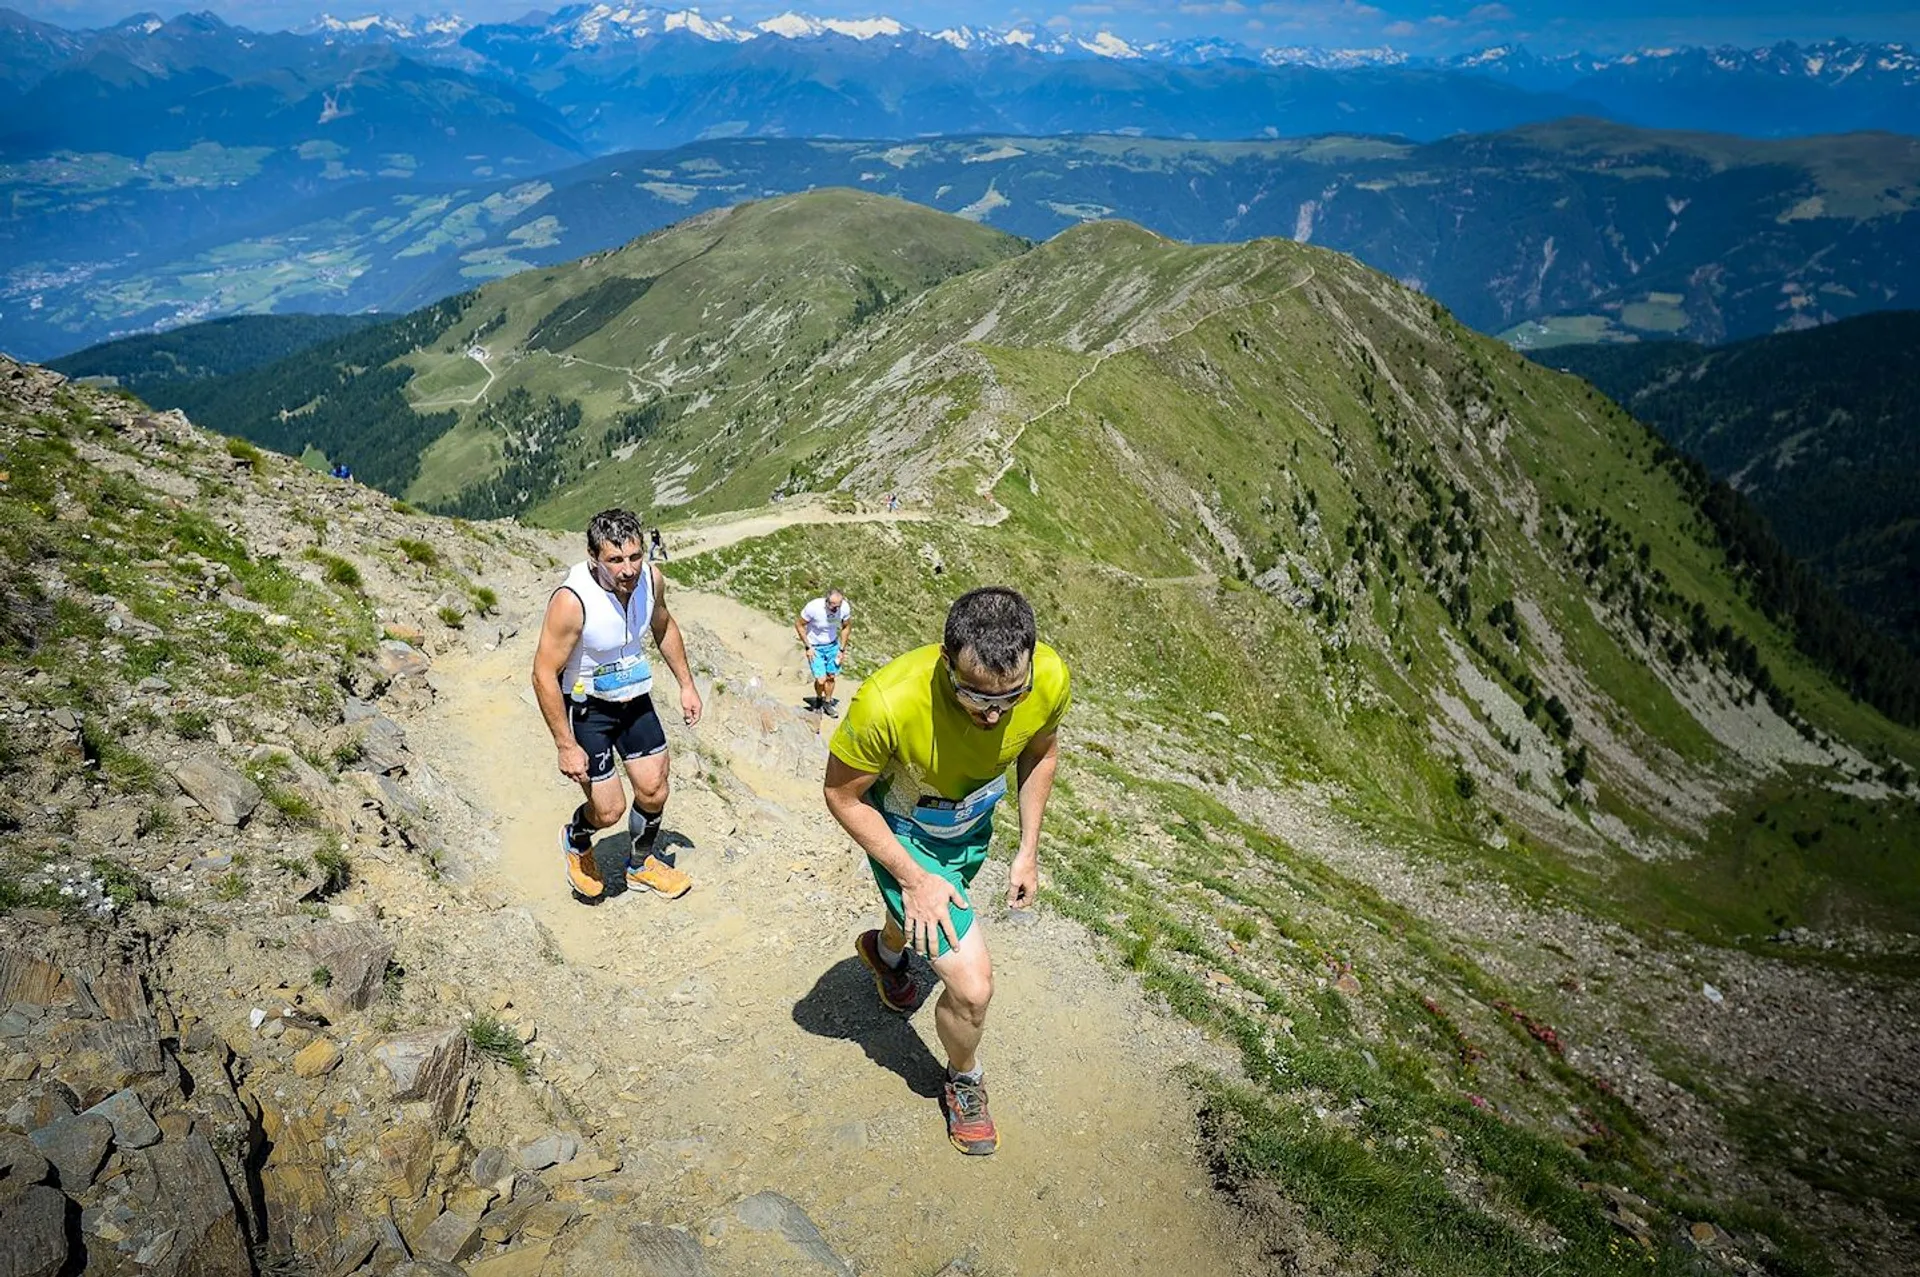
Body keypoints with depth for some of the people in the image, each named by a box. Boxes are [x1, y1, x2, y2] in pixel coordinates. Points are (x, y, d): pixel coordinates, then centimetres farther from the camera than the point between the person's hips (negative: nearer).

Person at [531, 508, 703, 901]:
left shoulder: (651, 578, -15)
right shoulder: (572, 601, -33)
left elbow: (663, 628, 8)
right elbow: (544, 675, -25)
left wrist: (686, 685, 11)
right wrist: (566, 746, -22)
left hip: (634, 698, 5)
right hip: (584, 706, -5)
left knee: (654, 791, 8)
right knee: (609, 810, -2)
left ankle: (642, 864, 36)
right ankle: (576, 841, 34)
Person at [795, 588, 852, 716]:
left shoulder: (845, 608, -22)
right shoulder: (813, 608, -32)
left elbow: (847, 627, 0)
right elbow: (799, 625, -15)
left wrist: (842, 649, -1)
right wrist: (808, 647, -15)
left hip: (832, 645, 3)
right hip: (815, 647, -3)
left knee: (831, 676, 11)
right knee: (821, 680, -10)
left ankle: (827, 702, 35)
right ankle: (818, 700, 21)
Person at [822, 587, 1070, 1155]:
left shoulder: (1051, 679, -30)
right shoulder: (887, 702, -43)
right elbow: (842, 796, -23)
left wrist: (1029, 849, -3)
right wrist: (913, 879, -22)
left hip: (973, 824, 5)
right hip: (904, 834, -5)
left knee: (939, 915, 34)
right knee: (973, 985, -11)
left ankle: (887, 950, 71)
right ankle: (964, 1082, 23)